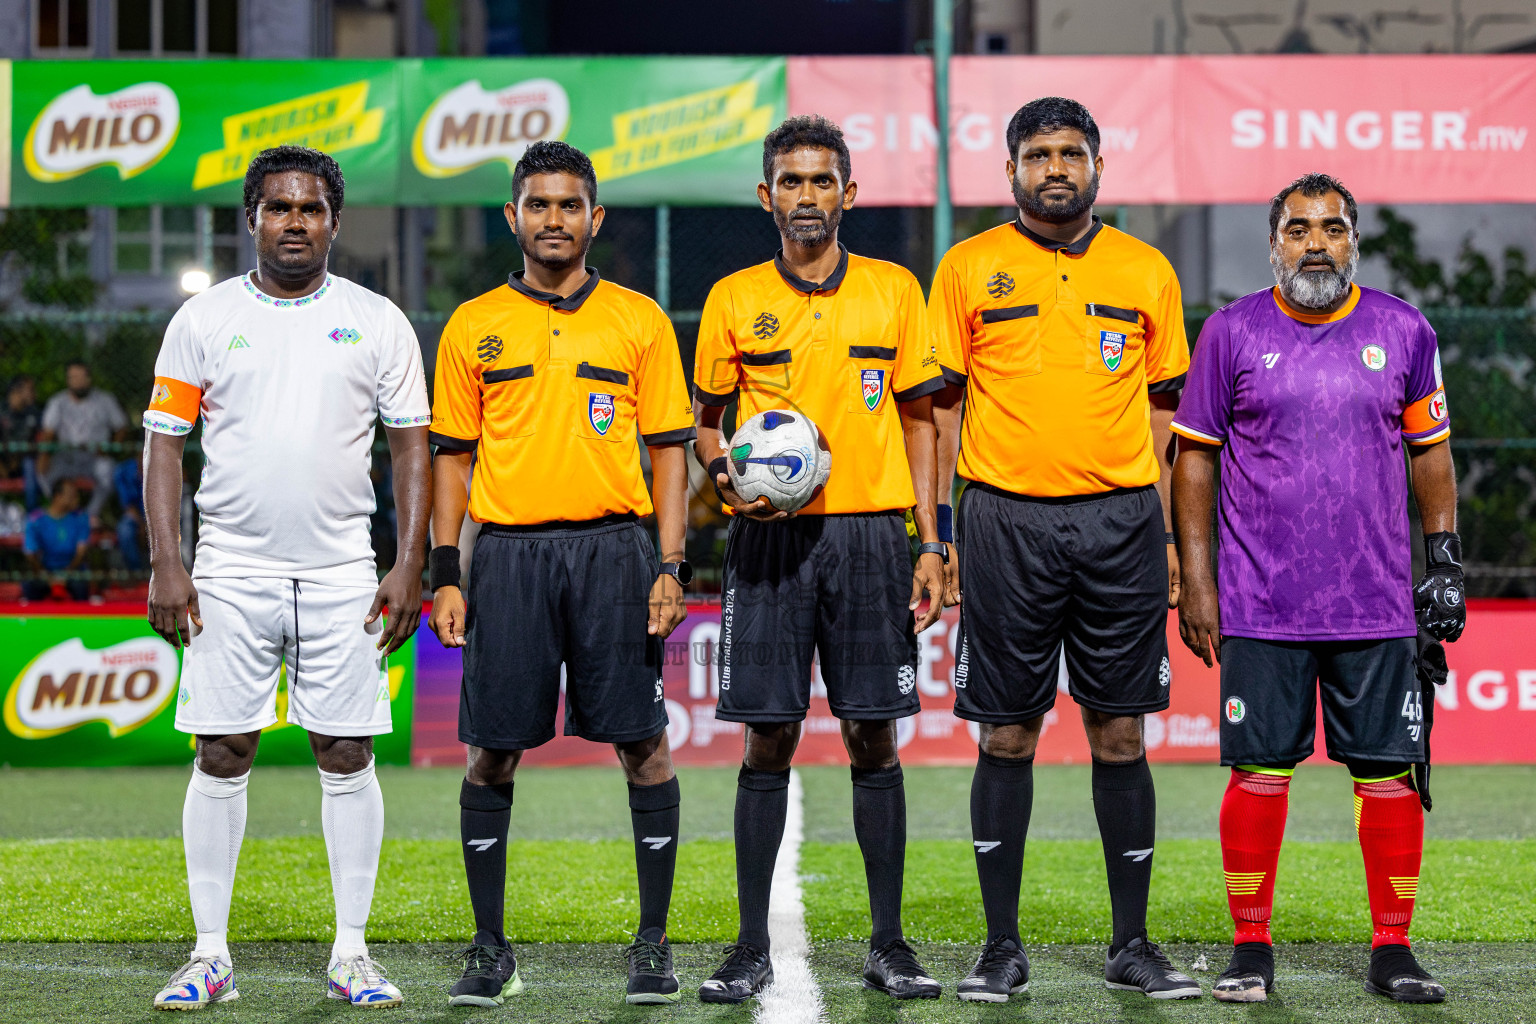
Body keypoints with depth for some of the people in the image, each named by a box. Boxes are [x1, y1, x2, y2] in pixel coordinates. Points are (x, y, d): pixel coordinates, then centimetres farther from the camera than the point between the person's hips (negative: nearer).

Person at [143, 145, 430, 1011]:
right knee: (222, 756, 0)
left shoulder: (378, 322, 6)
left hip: (342, 575, 0)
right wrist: (166, 564, -4)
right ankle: (211, 956, 7)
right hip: (230, 573, 0)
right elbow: (165, 444, 5)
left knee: (348, 757, 0)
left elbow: (413, 447, 6)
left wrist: (411, 564, -3)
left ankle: (353, 955, 8)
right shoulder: (203, 319, 5)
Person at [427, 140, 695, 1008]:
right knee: (492, 752, 1)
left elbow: (670, 449, 6)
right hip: (508, 553, 1)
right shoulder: (474, 327, 9)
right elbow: (454, 456, 11)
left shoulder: (640, 320, 7)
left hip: (613, 549, -1)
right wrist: (446, 574, 2)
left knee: (644, 744, -2)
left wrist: (671, 567, -3)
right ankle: (491, 949, 11)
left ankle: (655, 943, 8)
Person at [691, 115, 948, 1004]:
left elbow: (918, 420, 9)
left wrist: (931, 544, 2)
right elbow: (706, 421, 13)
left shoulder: (894, 290, 7)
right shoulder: (734, 298, 6)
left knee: (875, 739, 1)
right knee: (769, 740, 0)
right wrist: (724, 468, -10)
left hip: (869, 531, 0)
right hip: (770, 536, 0)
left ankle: (890, 946, 8)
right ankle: (752, 947, 6)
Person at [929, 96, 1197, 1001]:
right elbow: (942, 406, 6)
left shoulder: (1146, 272, 9)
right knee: (1007, 737, 2)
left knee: (1121, 733, 3)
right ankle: (1003, 945, 10)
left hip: (1120, 519, 1)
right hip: (1006, 519, -1)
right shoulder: (969, 269, 5)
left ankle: (1133, 944, 12)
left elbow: (1163, 409, 12)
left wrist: (1167, 538, 5)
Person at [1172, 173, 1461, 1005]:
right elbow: (1195, 458, 6)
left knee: (1388, 772, 1)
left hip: (1376, 602, 1)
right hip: (1260, 603, -1)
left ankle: (1392, 952, 9)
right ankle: (1251, 949, 9)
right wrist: (1195, 579, 1)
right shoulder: (1233, 333, 2)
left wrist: (1444, 558, 9)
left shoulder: (1403, 332, 6)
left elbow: (1430, 451, 15)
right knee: (1259, 772, -1)